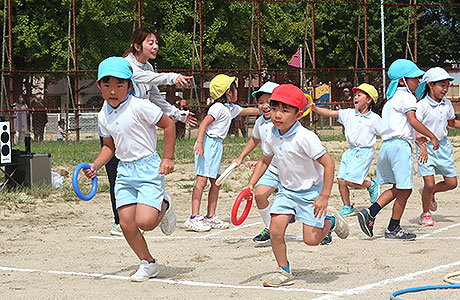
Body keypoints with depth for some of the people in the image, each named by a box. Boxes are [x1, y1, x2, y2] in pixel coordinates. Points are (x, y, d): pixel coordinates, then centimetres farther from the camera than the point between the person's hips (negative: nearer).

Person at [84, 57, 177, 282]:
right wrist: (95, 165, 2)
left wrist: (168, 158, -7)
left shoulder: (139, 107, -14)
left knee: (144, 222, -19)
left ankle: (164, 208, 16)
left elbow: (168, 125, -6)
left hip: (148, 168, -6)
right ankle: (148, 263, 19)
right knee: (127, 225, -2)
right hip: (124, 171, 6)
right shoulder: (103, 116, 6)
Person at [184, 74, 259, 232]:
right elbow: (204, 123, -20)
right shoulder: (218, 107, -12)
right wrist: (199, 142, -30)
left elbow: (247, 110, 35)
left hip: (216, 146, 10)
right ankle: (194, 218, -15)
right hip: (208, 143, -10)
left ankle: (211, 216, 16)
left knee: (216, 181, 10)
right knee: (202, 180, -12)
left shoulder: (231, 108, 17)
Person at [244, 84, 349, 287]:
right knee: (275, 231, -11)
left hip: (310, 191, -5)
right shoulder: (272, 137, -4)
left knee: (311, 239, -7)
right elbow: (264, 161, 15)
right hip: (286, 190, 5)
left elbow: (328, 163, -23)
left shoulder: (305, 138, -26)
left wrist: (324, 196, -24)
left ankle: (331, 220, 25)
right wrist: (250, 185, 8)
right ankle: (284, 271, 8)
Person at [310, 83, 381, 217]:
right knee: (341, 179, -2)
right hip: (350, 151, 5)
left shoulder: (375, 119, -3)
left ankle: (371, 184, 14)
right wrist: (315, 108, -11)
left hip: (364, 152, -5)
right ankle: (347, 207, 14)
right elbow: (331, 113, 1)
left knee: (351, 181, -16)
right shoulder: (349, 114, 8)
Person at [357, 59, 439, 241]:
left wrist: (414, 138, 32)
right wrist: (432, 137, -13)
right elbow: (413, 121, -19)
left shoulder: (391, 99, 22)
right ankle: (393, 229, 5)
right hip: (400, 145, -9)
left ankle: (370, 213, 1)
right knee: (404, 189, -1)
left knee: (397, 188, 16)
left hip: (387, 145, 9)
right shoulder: (406, 97, -7)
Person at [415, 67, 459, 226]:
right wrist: (422, 147, -30)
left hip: (443, 145, 6)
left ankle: (428, 192, 33)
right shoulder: (422, 105, -15)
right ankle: (425, 213, 12)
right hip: (426, 147, -6)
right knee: (429, 183, -12)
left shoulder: (447, 104, 5)